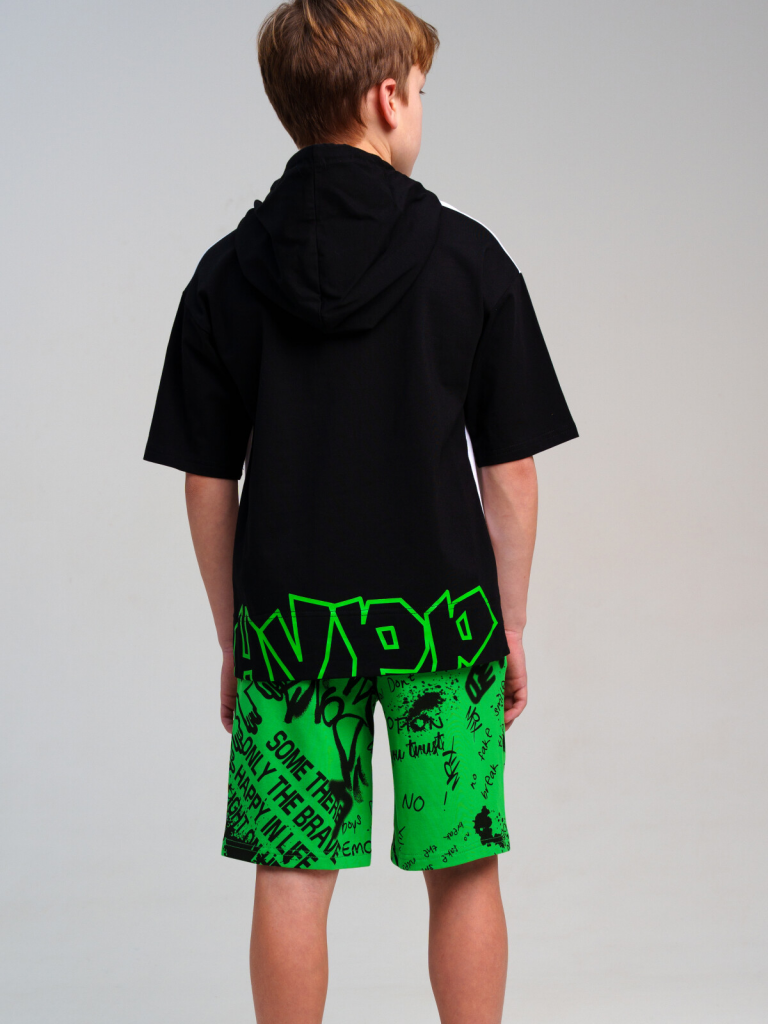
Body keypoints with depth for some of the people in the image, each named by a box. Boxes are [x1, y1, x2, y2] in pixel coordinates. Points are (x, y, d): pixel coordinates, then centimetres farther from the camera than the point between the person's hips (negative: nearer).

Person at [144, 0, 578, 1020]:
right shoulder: (468, 257, -5)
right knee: (464, 871, 10)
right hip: (443, 611, -1)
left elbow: (207, 485, 1)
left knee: (292, 876, 8)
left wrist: (234, 637, 11)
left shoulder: (229, 273, 0)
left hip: (290, 622, 1)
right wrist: (511, 625, 7)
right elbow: (510, 472, -3)